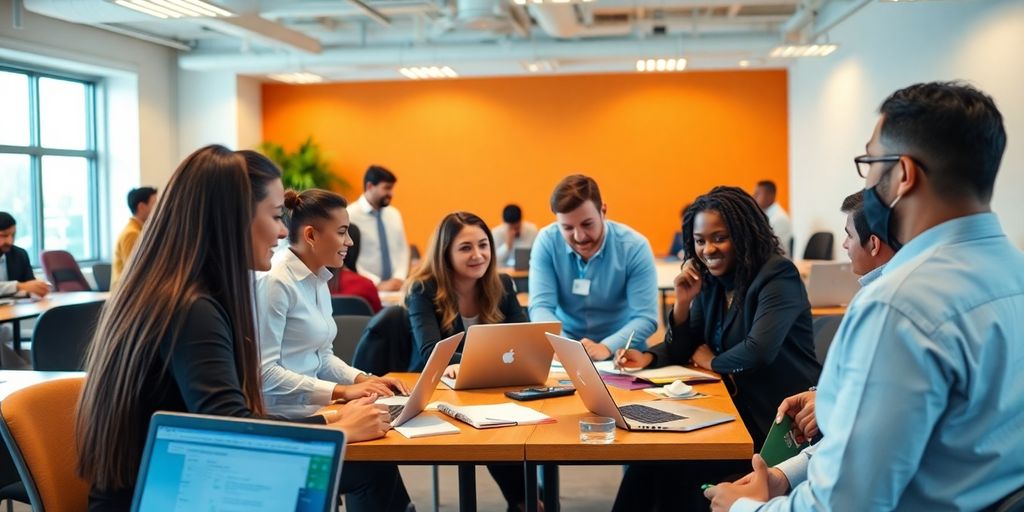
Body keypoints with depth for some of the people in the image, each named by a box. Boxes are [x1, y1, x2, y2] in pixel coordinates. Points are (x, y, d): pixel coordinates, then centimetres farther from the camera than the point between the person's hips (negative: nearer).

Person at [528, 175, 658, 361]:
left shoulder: (634, 246, -12)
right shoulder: (547, 241, -8)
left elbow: (645, 318, -16)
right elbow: (540, 307, -11)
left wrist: (605, 347, -32)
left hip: (622, 354, 0)